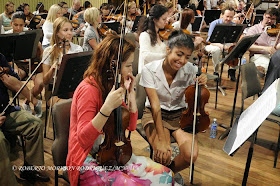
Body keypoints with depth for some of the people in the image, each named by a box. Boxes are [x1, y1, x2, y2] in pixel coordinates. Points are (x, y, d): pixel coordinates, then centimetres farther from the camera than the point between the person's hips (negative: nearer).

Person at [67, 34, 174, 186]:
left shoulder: (113, 86, 7)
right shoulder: (89, 89, -18)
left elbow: (131, 126, 10)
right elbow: (83, 139, -22)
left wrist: (131, 92, 0)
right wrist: (107, 108, -32)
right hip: (89, 161, -7)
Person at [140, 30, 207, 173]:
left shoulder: (191, 71, -11)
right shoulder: (150, 70, -18)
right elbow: (156, 106, -22)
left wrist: (201, 86, -24)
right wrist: (161, 140, -29)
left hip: (180, 114, 3)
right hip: (155, 114, -2)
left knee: (191, 155, -23)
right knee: (163, 155, -29)